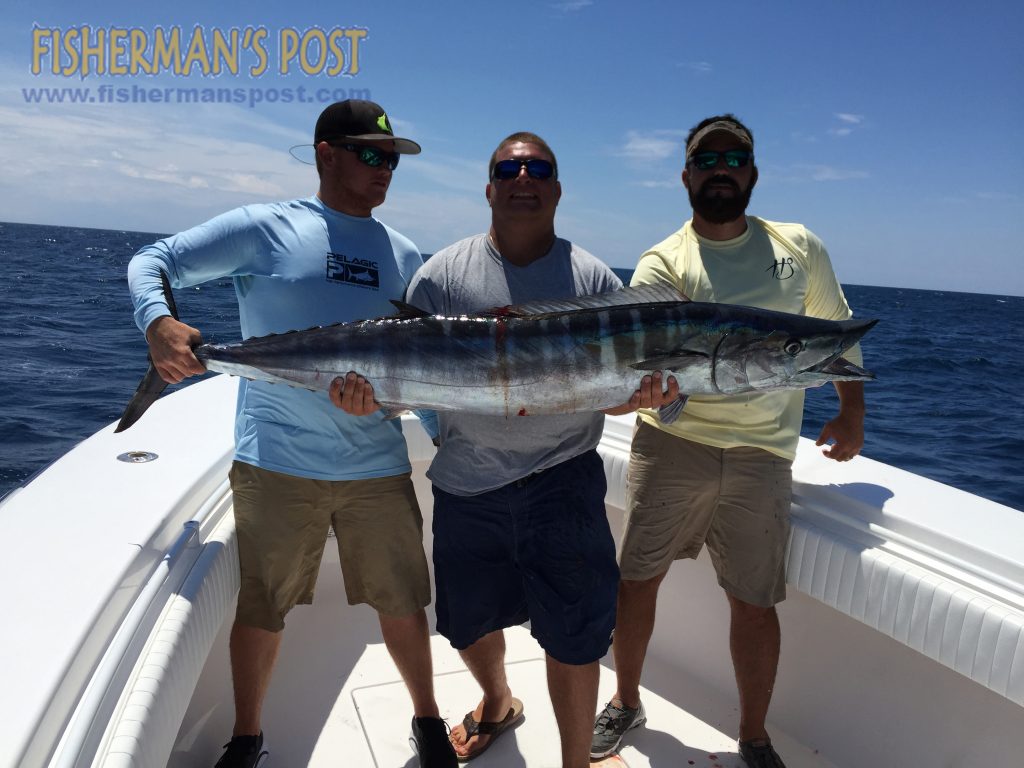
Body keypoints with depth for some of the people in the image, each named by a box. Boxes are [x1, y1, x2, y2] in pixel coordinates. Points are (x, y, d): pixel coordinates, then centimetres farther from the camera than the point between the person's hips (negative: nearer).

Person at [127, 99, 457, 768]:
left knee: (403, 604, 11)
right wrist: (159, 321, -20)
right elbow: (153, 261, 1)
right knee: (260, 608, 12)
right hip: (275, 462, -2)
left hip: (377, 466, 3)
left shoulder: (403, 255, 10)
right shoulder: (265, 228, 0)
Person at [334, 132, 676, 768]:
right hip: (466, 484, 2)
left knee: (574, 639, 5)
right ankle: (497, 703, 54)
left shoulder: (593, 279, 1)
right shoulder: (442, 274, 1)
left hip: (563, 483, -1)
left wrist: (646, 393, -22)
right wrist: (368, 392, -21)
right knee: (469, 621, 20)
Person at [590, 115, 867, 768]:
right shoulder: (663, 262, 0)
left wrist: (852, 411, 16)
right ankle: (626, 703, 34)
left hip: (760, 454, 1)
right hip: (670, 443, 0)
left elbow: (838, 328, 20)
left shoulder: (801, 248, 9)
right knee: (638, 579, 8)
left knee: (754, 603, 6)